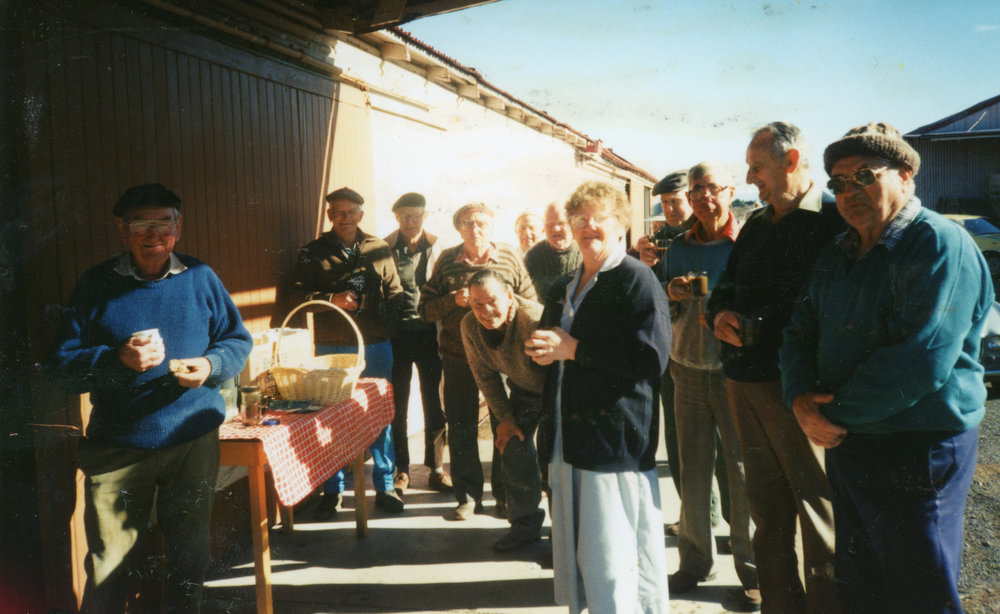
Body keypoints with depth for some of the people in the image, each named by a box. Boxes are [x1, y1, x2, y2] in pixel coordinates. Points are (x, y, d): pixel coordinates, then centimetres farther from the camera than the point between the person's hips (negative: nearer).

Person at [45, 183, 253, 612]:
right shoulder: (96, 285, -1)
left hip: (194, 441, 1)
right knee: (109, 565, 6)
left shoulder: (200, 278, 3)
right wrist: (118, 359, -20)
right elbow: (61, 364, -3)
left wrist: (211, 365, -13)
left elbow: (238, 341, 8)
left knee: (190, 554, 15)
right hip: (116, 448, -1)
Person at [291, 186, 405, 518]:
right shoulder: (313, 252, 6)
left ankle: (384, 486, 19)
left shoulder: (379, 249, 10)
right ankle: (333, 490, 17)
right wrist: (332, 300, -13)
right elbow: (299, 294, 2)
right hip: (332, 346, -1)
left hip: (376, 345, 1)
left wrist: (386, 316, -3)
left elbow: (396, 292, 13)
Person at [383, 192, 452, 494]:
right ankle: (401, 470, 18)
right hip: (397, 333, -1)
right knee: (397, 404, 7)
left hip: (429, 331, 1)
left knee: (434, 402, 7)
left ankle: (436, 469, 17)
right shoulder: (385, 248, -1)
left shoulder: (436, 248, 2)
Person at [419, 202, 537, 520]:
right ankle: (468, 496, 20)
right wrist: (454, 300, -13)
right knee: (461, 428, 6)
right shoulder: (447, 260, 3)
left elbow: (531, 304, 7)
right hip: (458, 358, 1)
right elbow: (425, 307, 3)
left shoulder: (511, 258, 2)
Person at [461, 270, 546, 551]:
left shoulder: (535, 321, -38)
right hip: (523, 390, 6)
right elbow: (485, 375, -2)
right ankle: (525, 524, 19)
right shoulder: (470, 326, -17)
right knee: (514, 449, 1)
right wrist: (505, 417, -3)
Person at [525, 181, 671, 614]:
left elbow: (652, 356, -19)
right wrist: (544, 351, 2)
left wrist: (573, 349, -18)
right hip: (568, 442, 8)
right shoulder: (563, 290, 18)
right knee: (577, 556, 15)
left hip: (615, 443, -8)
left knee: (612, 565, -4)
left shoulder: (636, 280, -6)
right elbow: (548, 351, 27)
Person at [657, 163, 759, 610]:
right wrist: (670, 293, -8)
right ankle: (695, 561, 27)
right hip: (689, 372, 4)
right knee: (692, 472, 11)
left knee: (744, 474, 2)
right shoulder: (678, 247, 8)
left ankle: (753, 573, 17)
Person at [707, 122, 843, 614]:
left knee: (818, 508, 1)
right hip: (744, 381, 8)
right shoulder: (756, 224, 16)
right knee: (766, 506, 15)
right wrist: (721, 316, 0)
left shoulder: (834, 220, -8)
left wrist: (753, 327, -17)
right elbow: (726, 287, 21)